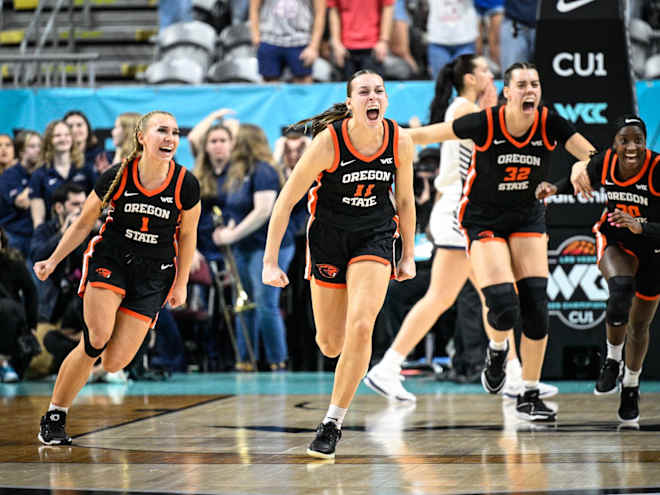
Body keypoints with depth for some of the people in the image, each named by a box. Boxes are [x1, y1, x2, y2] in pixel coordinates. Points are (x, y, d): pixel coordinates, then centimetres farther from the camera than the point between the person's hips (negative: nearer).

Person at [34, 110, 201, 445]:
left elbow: (187, 235, 6)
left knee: (114, 363, -11)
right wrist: (53, 261, 1)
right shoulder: (117, 177, -11)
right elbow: (84, 223, 3)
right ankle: (54, 417, -8)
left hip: (154, 273, 1)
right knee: (97, 339, -24)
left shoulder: (185, 184, -10)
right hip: (109, 259, -1)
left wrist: (181, 284, 9)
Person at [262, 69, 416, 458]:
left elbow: (405, 200, 7)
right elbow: (286, 202, -13)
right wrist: (270, 262, -15)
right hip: (329, 234, -1)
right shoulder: (328, 141, -20)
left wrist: (409, 255, 11)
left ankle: (333, 422, -7)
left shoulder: (400, 142, -11)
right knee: (330, 344, 5)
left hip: (375, 235, 1)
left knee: (360, 327, -20)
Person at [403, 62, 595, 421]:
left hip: (528, 218, 3)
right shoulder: (485, 123, -19)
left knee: (535, 305, -9)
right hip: (483, 219, -3)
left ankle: (529, 397, 4)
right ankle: (497, 349, 20)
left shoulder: (549, 124, -12)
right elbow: (426, 134, -8)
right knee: (504, 306, -18)